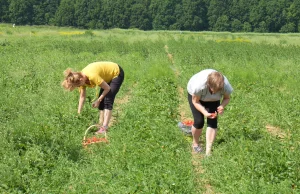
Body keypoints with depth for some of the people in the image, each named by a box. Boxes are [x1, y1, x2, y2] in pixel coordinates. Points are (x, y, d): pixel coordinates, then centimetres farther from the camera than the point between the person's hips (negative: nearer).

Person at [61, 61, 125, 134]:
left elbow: (107, 88, -25)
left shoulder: (92, 76, -37)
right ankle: (101, 124, 5)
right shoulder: (81, 78, -13)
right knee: (102, 100, 1)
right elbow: (82, 97, -3)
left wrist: (98, 100, -15)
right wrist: (79, 113, -5)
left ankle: (104, 127, -22)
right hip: (108, 76, 8)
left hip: (117, 73, -8)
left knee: (108, 100, -17)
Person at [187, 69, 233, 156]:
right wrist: (204, 112, -41)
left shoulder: (226, 86, -35)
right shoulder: (199, 85, -43)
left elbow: (227, 98, -13)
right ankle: (195, 144, 18)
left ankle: (208, 151, -7)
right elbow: (195, 101, -25)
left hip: (213, 99, 3)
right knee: (199, 121, -11)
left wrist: (222, 106, -35)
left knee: (213, 122, -10)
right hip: (195, 95, -2)